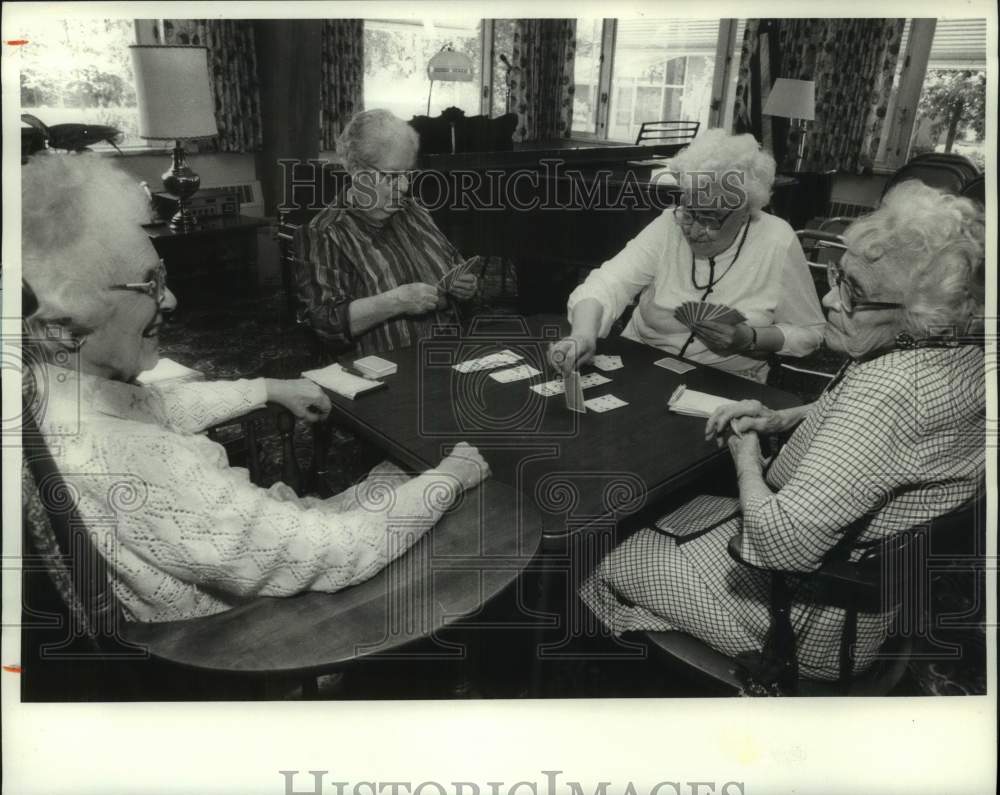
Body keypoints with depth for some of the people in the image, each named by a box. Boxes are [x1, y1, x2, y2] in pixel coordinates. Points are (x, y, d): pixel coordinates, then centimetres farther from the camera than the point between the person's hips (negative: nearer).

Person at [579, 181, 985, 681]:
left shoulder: (889, 386, -36)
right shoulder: (956, 345, -5)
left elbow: (783, 542, -37)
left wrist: (746, 461, -17)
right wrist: (780, 420, 0)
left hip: (819, 628, -9)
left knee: (616, 565, 7)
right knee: (670, 512, 22)